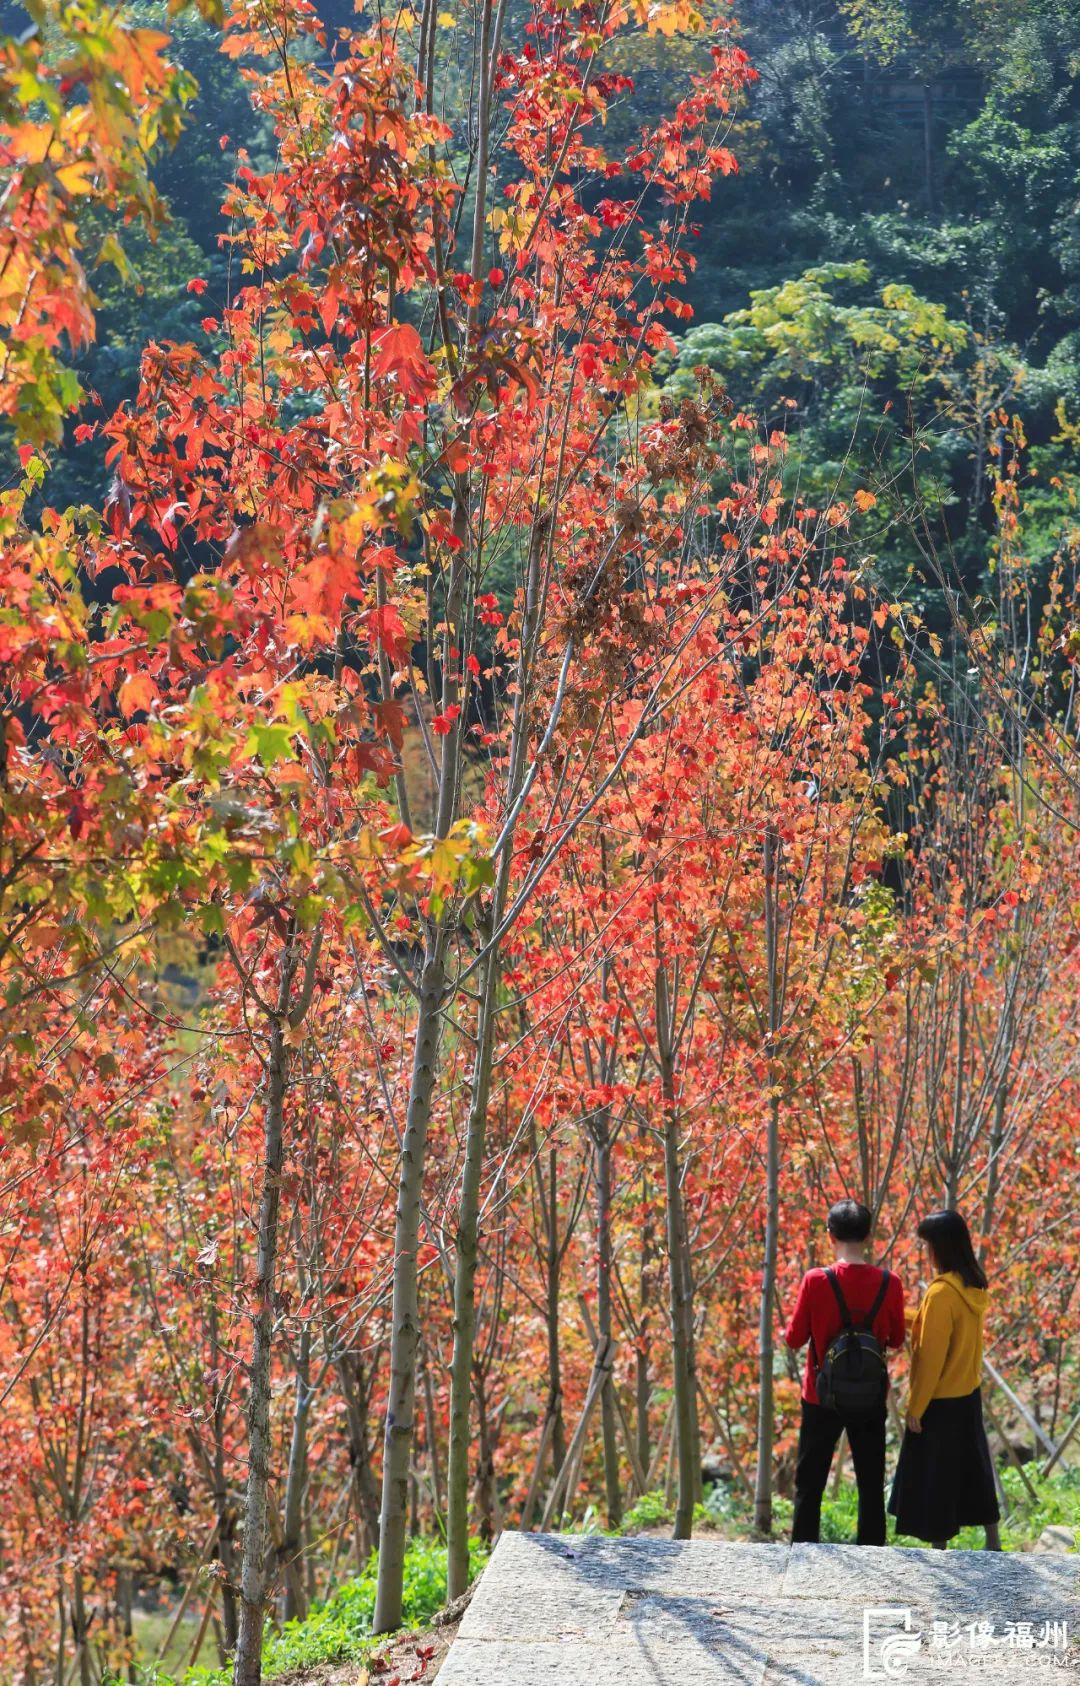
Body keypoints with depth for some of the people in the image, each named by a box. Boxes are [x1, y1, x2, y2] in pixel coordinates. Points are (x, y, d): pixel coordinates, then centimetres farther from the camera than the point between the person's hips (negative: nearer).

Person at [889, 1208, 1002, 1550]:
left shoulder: (941, 1293, -24)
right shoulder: (973, 1287, 1)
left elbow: (931, 1358, -21)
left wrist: (916, 1407, -13)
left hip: (940, 1404, -8)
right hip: (969, 1395, 8)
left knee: (932, 1479, 6)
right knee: (971, 1469, 20)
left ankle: (939, 1549, 14)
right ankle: (993, 1543, 28)